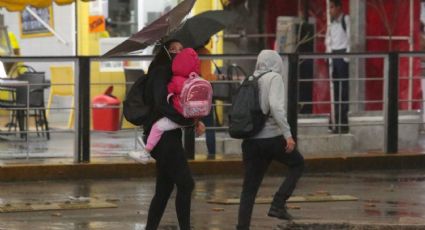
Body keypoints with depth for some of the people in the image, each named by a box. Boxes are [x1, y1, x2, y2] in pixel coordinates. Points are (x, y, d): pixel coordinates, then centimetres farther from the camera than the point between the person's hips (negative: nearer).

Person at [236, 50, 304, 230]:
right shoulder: (275, 78, -5)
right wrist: (288, 134, -19)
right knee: (297, 164, 20)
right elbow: (276, 106, -19)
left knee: (249, 188, 10)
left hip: (251, 141, 6)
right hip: (271, 138, -5)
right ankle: (278, 204, 6)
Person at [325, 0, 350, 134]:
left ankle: (344, 123, -8)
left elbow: (349, 38, -12)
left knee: (343, 89, -9)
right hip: (333, 56, 8)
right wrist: (329, 52, 7)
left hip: (343, 54, -8)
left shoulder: (346, 20, -7)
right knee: (336, 89, 9)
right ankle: (338, 123, 13)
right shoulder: (332, 24, 16)